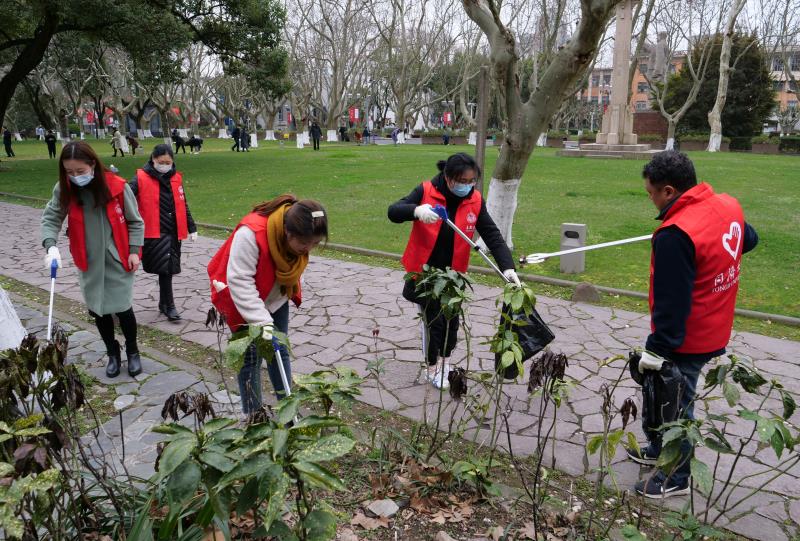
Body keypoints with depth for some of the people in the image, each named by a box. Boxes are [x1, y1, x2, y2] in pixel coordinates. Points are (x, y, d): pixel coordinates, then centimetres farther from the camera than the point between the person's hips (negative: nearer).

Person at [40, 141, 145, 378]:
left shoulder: (117, 186, -14)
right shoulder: (64, 189, -6)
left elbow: (135, 221, -5)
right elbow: (50, 218, -3)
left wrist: (134, 250, -6)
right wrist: (51, 245, -21)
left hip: (117, 260, -3)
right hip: (89, 263, 3)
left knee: (122, 308, -1)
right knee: (98, 310, 10)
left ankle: (132, 351, 23)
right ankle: (113, 354, 30)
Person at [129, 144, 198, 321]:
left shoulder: (176, 178, 9)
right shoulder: (141, 178, -5)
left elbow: (183, 205, 15)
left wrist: (192, 228, 14)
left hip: (174, 232, 5)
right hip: (154, 233, -5)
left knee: (169, 268, 12)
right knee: (165, 267, -8)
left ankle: (163, 304, 27)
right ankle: (169, 305, 5)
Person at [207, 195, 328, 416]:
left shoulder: (299, 234, -18)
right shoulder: (250, 234, -39)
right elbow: (240, 281, -35)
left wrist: (291, 293, 10)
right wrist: (261, 320, -37)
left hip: (276, 299, 6)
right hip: (243, 301, -5)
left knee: (279, 352, 12)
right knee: (251, 357, -2)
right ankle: (252, 417, 13)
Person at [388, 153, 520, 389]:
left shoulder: (475, 201, -7)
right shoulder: (426, 191, -15)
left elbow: (493, 235, -10)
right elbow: (393, 212, -19)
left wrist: (507, 266, -23)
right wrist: (416, 210, -40)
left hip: (453, 274, 3)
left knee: (451, 320, 14)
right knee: (433, 320, 4)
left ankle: (445, 361, 40)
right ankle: (433, 369, 27)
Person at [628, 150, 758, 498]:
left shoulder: (675, 235, -30)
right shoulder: (728, 205, -3)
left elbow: (671, 303, -27)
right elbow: (749, 240, 20)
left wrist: (655, 349, -18)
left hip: (685, 340, -9)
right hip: (715, 332, 9)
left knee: (675, 406, 9)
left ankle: (676, 479, 28)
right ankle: (661, 451, 42)